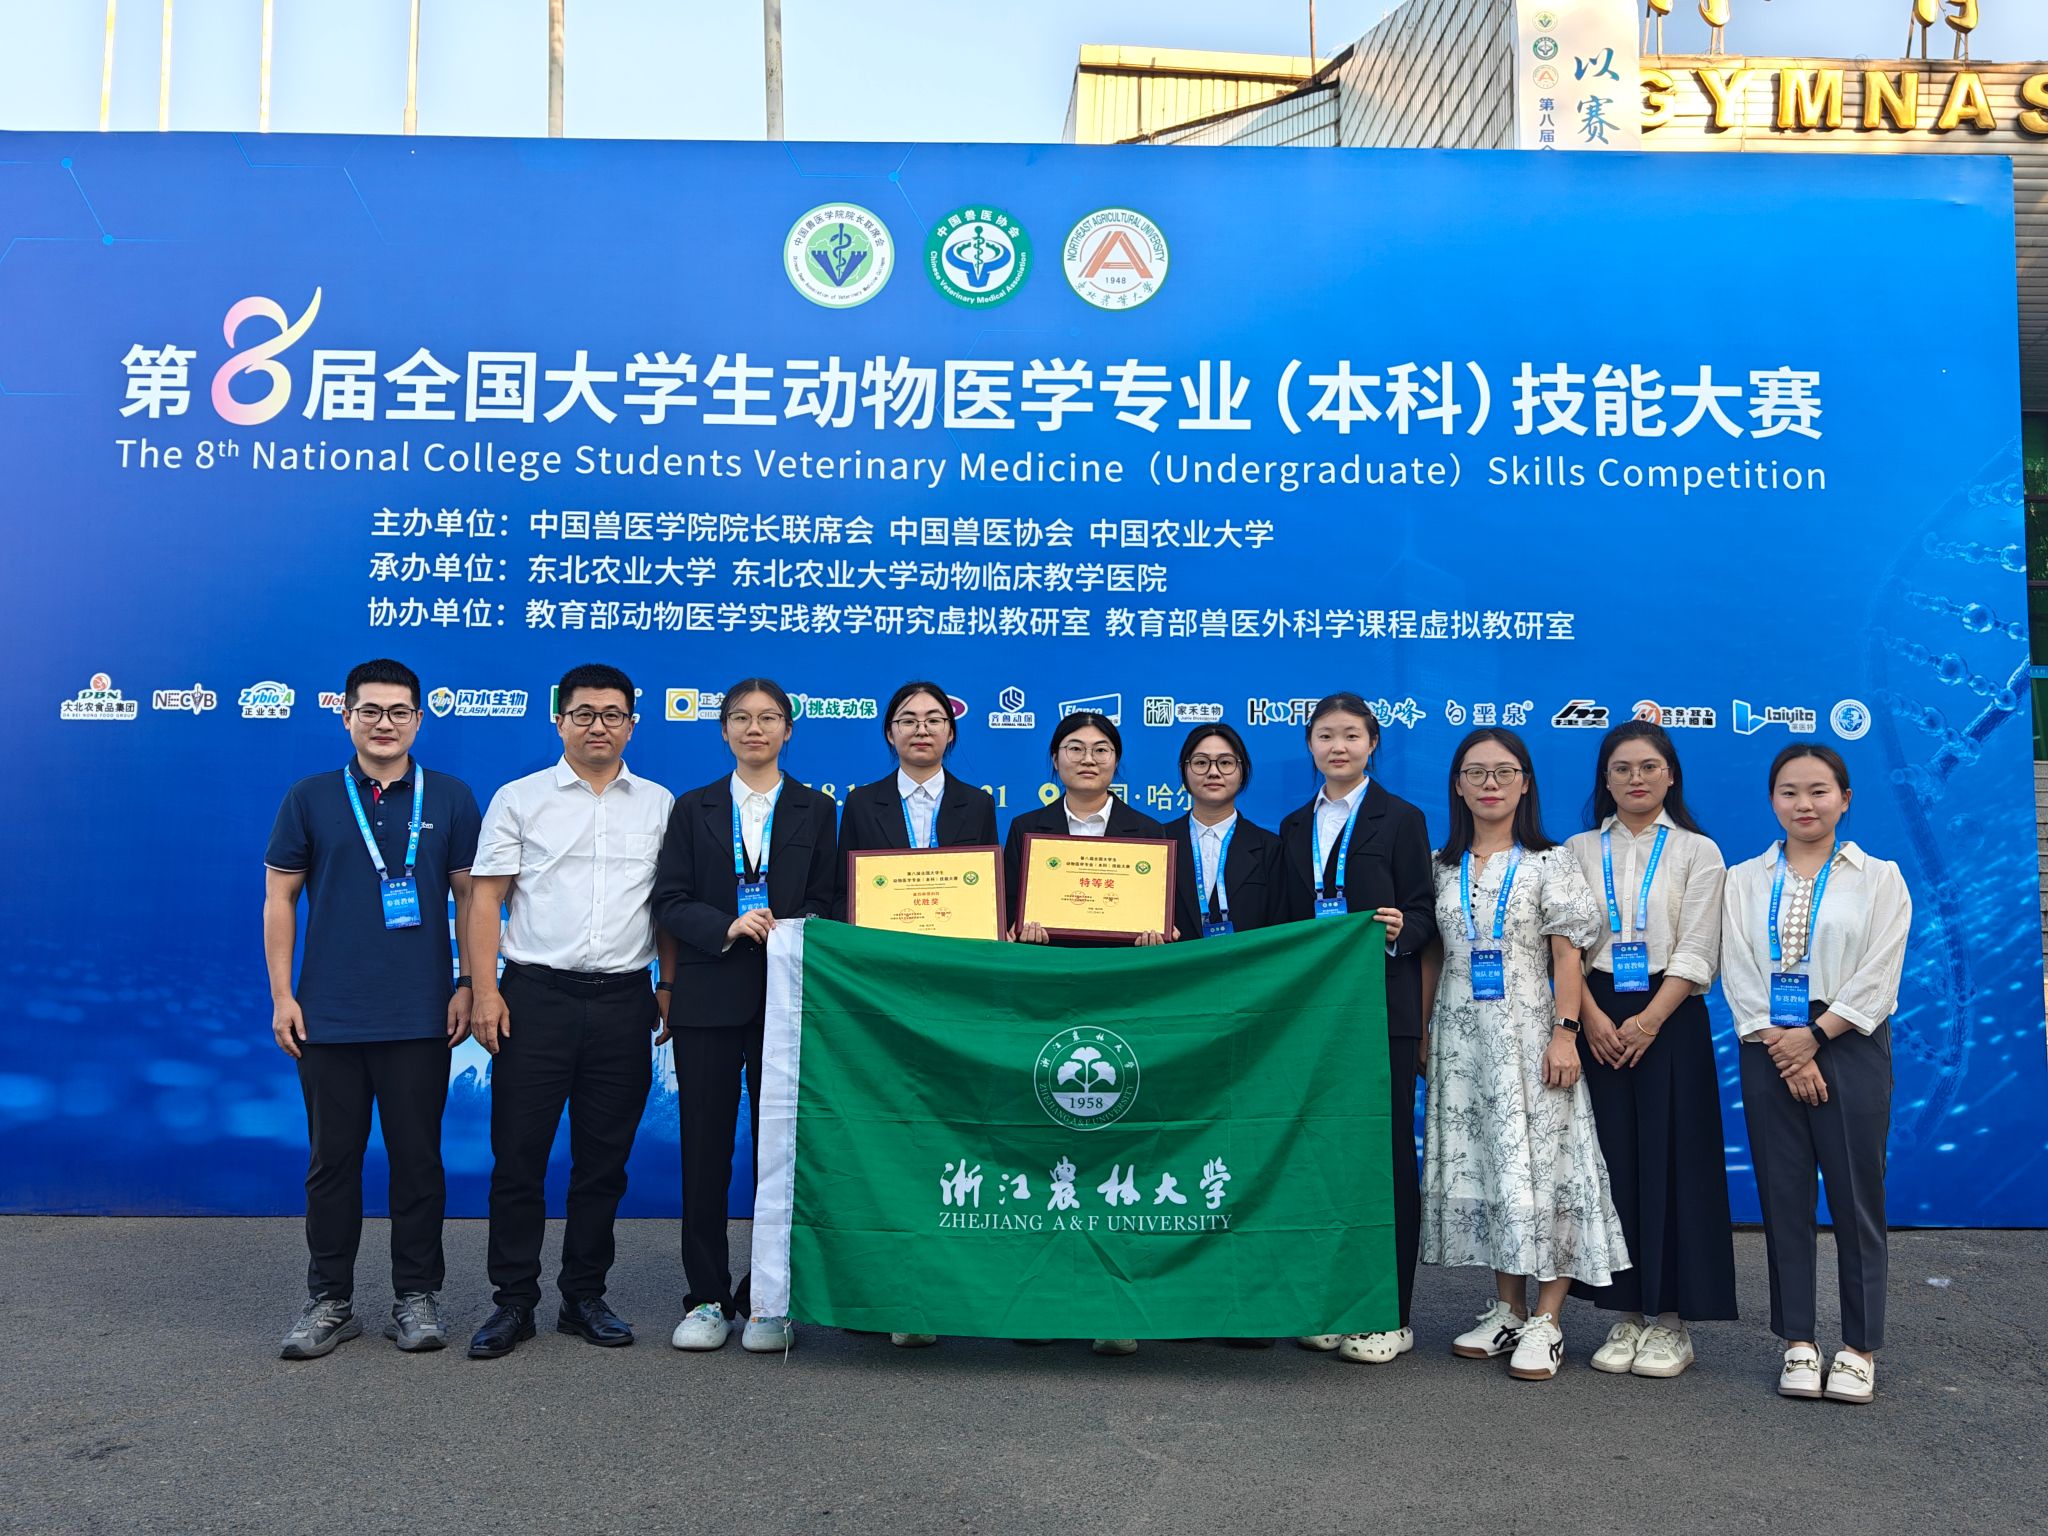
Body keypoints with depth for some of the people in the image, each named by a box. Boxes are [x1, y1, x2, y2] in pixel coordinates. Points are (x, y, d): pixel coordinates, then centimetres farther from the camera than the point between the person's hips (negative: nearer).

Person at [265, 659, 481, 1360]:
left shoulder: (450, 798, 4)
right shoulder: (311, 798, 4)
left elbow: (470, 897, 5)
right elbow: (279, 898, 5)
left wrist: (467, 985, -2)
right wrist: (282, 996, -1)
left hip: (420, 1016, 0)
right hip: (328, 1016, 1)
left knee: (417, 1157, 6)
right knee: (332, 1159, 8)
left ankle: (416, 1297, 18)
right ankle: (329, 1301, 20)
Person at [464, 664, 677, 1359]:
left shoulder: (658, 805, 9)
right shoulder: (519, 799, 4)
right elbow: (487, 898, 1)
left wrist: (670, 986, 4)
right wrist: (485, 989, -7)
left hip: (623, 998, 2)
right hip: (536, 994, -1)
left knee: (604, 1159, 8)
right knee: (518, 1155, 2)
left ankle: (585, 1297, 21)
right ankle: (513, 1302, 14)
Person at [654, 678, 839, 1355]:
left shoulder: (816, 810, 10)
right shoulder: (693, 809, 11)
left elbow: (825, 903, 5)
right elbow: (670, 901, 3)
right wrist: (726, 928, -14)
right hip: (709, 996, 1)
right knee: (705, 1147, 3)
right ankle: (706, 1296, 13)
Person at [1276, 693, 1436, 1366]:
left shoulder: (1400, 819, 1)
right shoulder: (1295, 826, 15)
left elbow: (1423, 913, -3)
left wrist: (1400, 931, -24)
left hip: (1381, 1008, -4)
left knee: (1386, 1154, -1)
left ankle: (1389, 1317, 7)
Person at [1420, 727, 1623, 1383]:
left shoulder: (1549, 862, 0)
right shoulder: (1443, 867, 10)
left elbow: (1567, 956, -4)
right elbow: (1431, 955, 12)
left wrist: (1565, 1033, -12)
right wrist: (1423, 1032, 8)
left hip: (1527, 1035, -4)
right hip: (1463, 1038, 4)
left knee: (1538, 1164, -5)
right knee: (1479, 1165, 7)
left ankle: (1546, 1322, 3)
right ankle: (1507, 1310, 18)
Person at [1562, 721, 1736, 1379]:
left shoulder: (1697, 851, 4)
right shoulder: (1579, 851, 10)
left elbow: (1696, 952, -4)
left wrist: (1649, 1020, -14)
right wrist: (1592, 1018, -10)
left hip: (1669, 1021, -2)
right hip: (1597, 1022, 2)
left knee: (1671, 1163, -1)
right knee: (1611, 1163, 3)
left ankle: (1672, 1320, 9)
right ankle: (1625, 1314, 13)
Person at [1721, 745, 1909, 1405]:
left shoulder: (1879, 878, 4)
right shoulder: (1743, 881, 8)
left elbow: (1879, 975, -5)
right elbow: (1739, 974, -1)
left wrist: (1814, 1035, -13)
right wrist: (1783, 1050, -11)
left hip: (1850, 1048, -1)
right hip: (1770, 1053, 2)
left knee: (1856, 1197, 2)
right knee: (1783, 1197, 5)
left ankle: (1860, 1348, 13)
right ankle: (1799, 1342, 15)